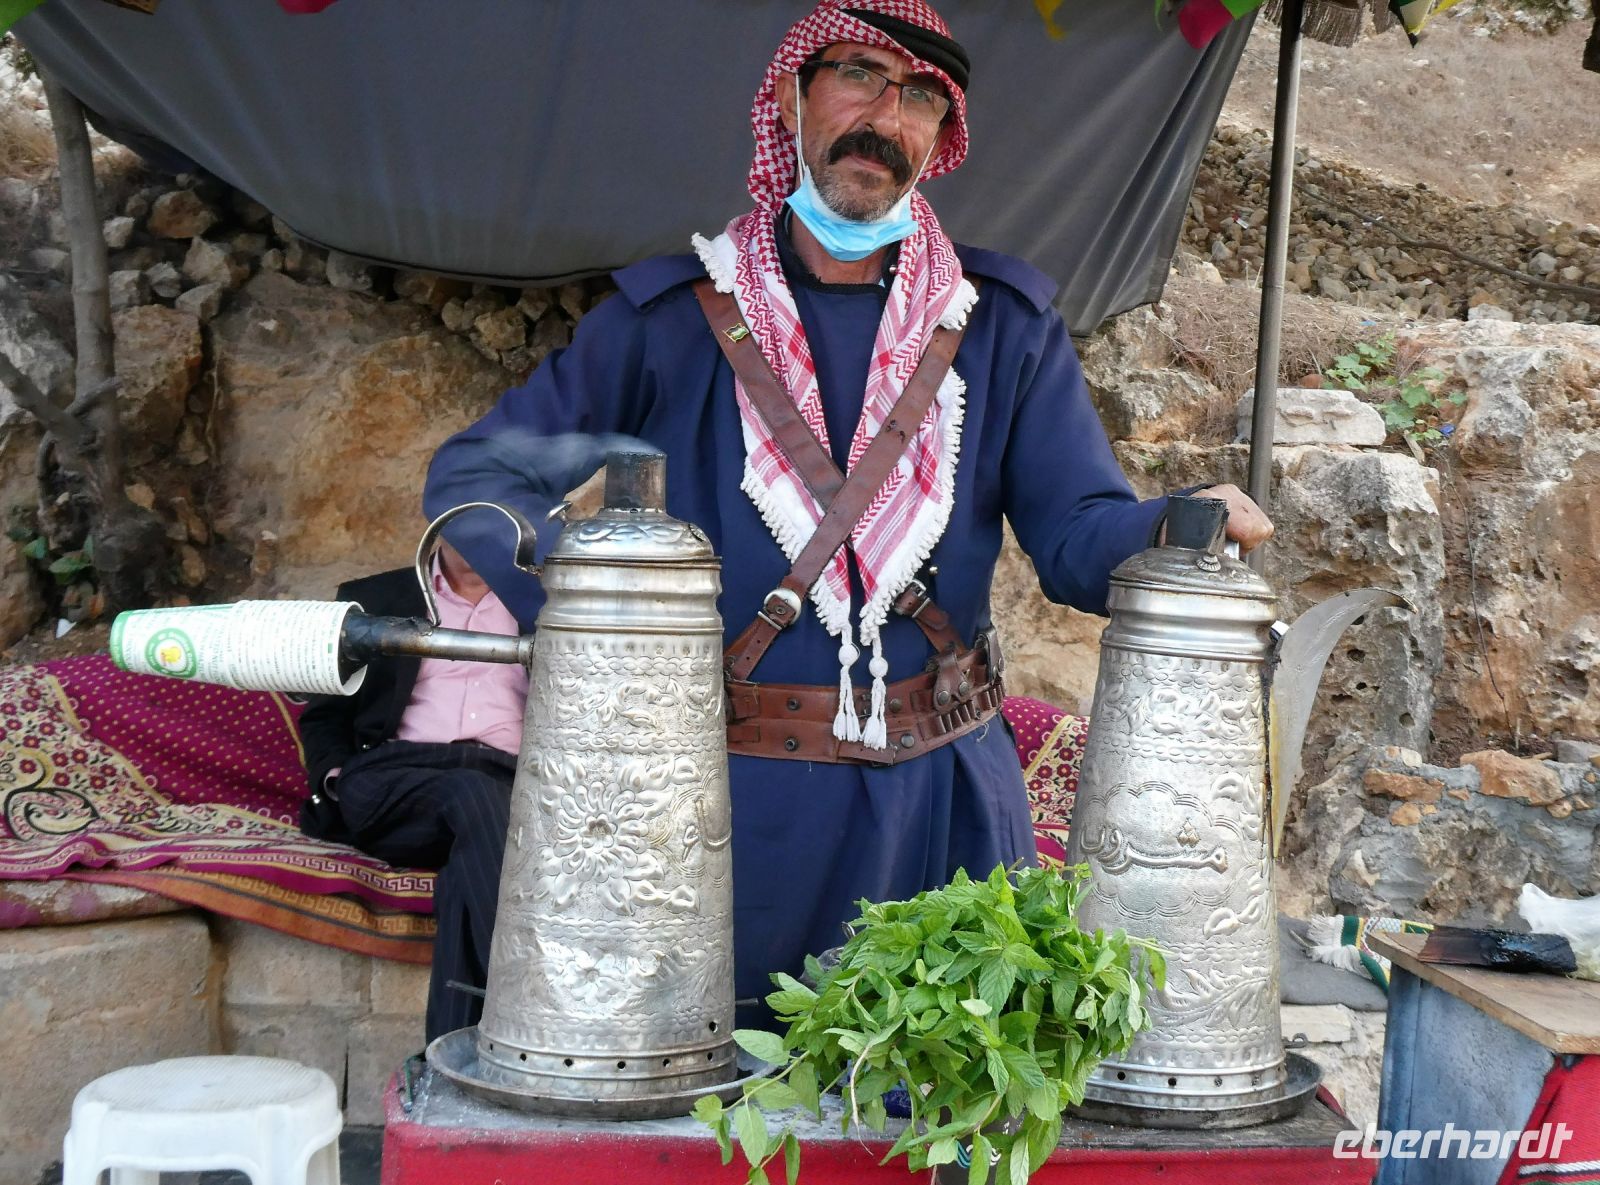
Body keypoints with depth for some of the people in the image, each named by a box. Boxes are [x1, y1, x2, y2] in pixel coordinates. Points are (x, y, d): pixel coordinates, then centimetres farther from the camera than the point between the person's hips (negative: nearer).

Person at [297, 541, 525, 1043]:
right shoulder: (375, 599, 26)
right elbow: (324, 715, 24)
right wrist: (334, 776, 2)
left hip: (511, 784, 0)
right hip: (395, 773, 0)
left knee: (469, 861, -38)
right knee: (471, 795, -38)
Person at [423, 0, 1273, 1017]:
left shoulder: (1002, 323, 5)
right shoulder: (679, 315, -1)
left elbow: (1080, 534, -1)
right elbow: (473, 477, -1)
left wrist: (1179, 528, -24)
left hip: (948, 798, 2)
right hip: (744, 799, -2)